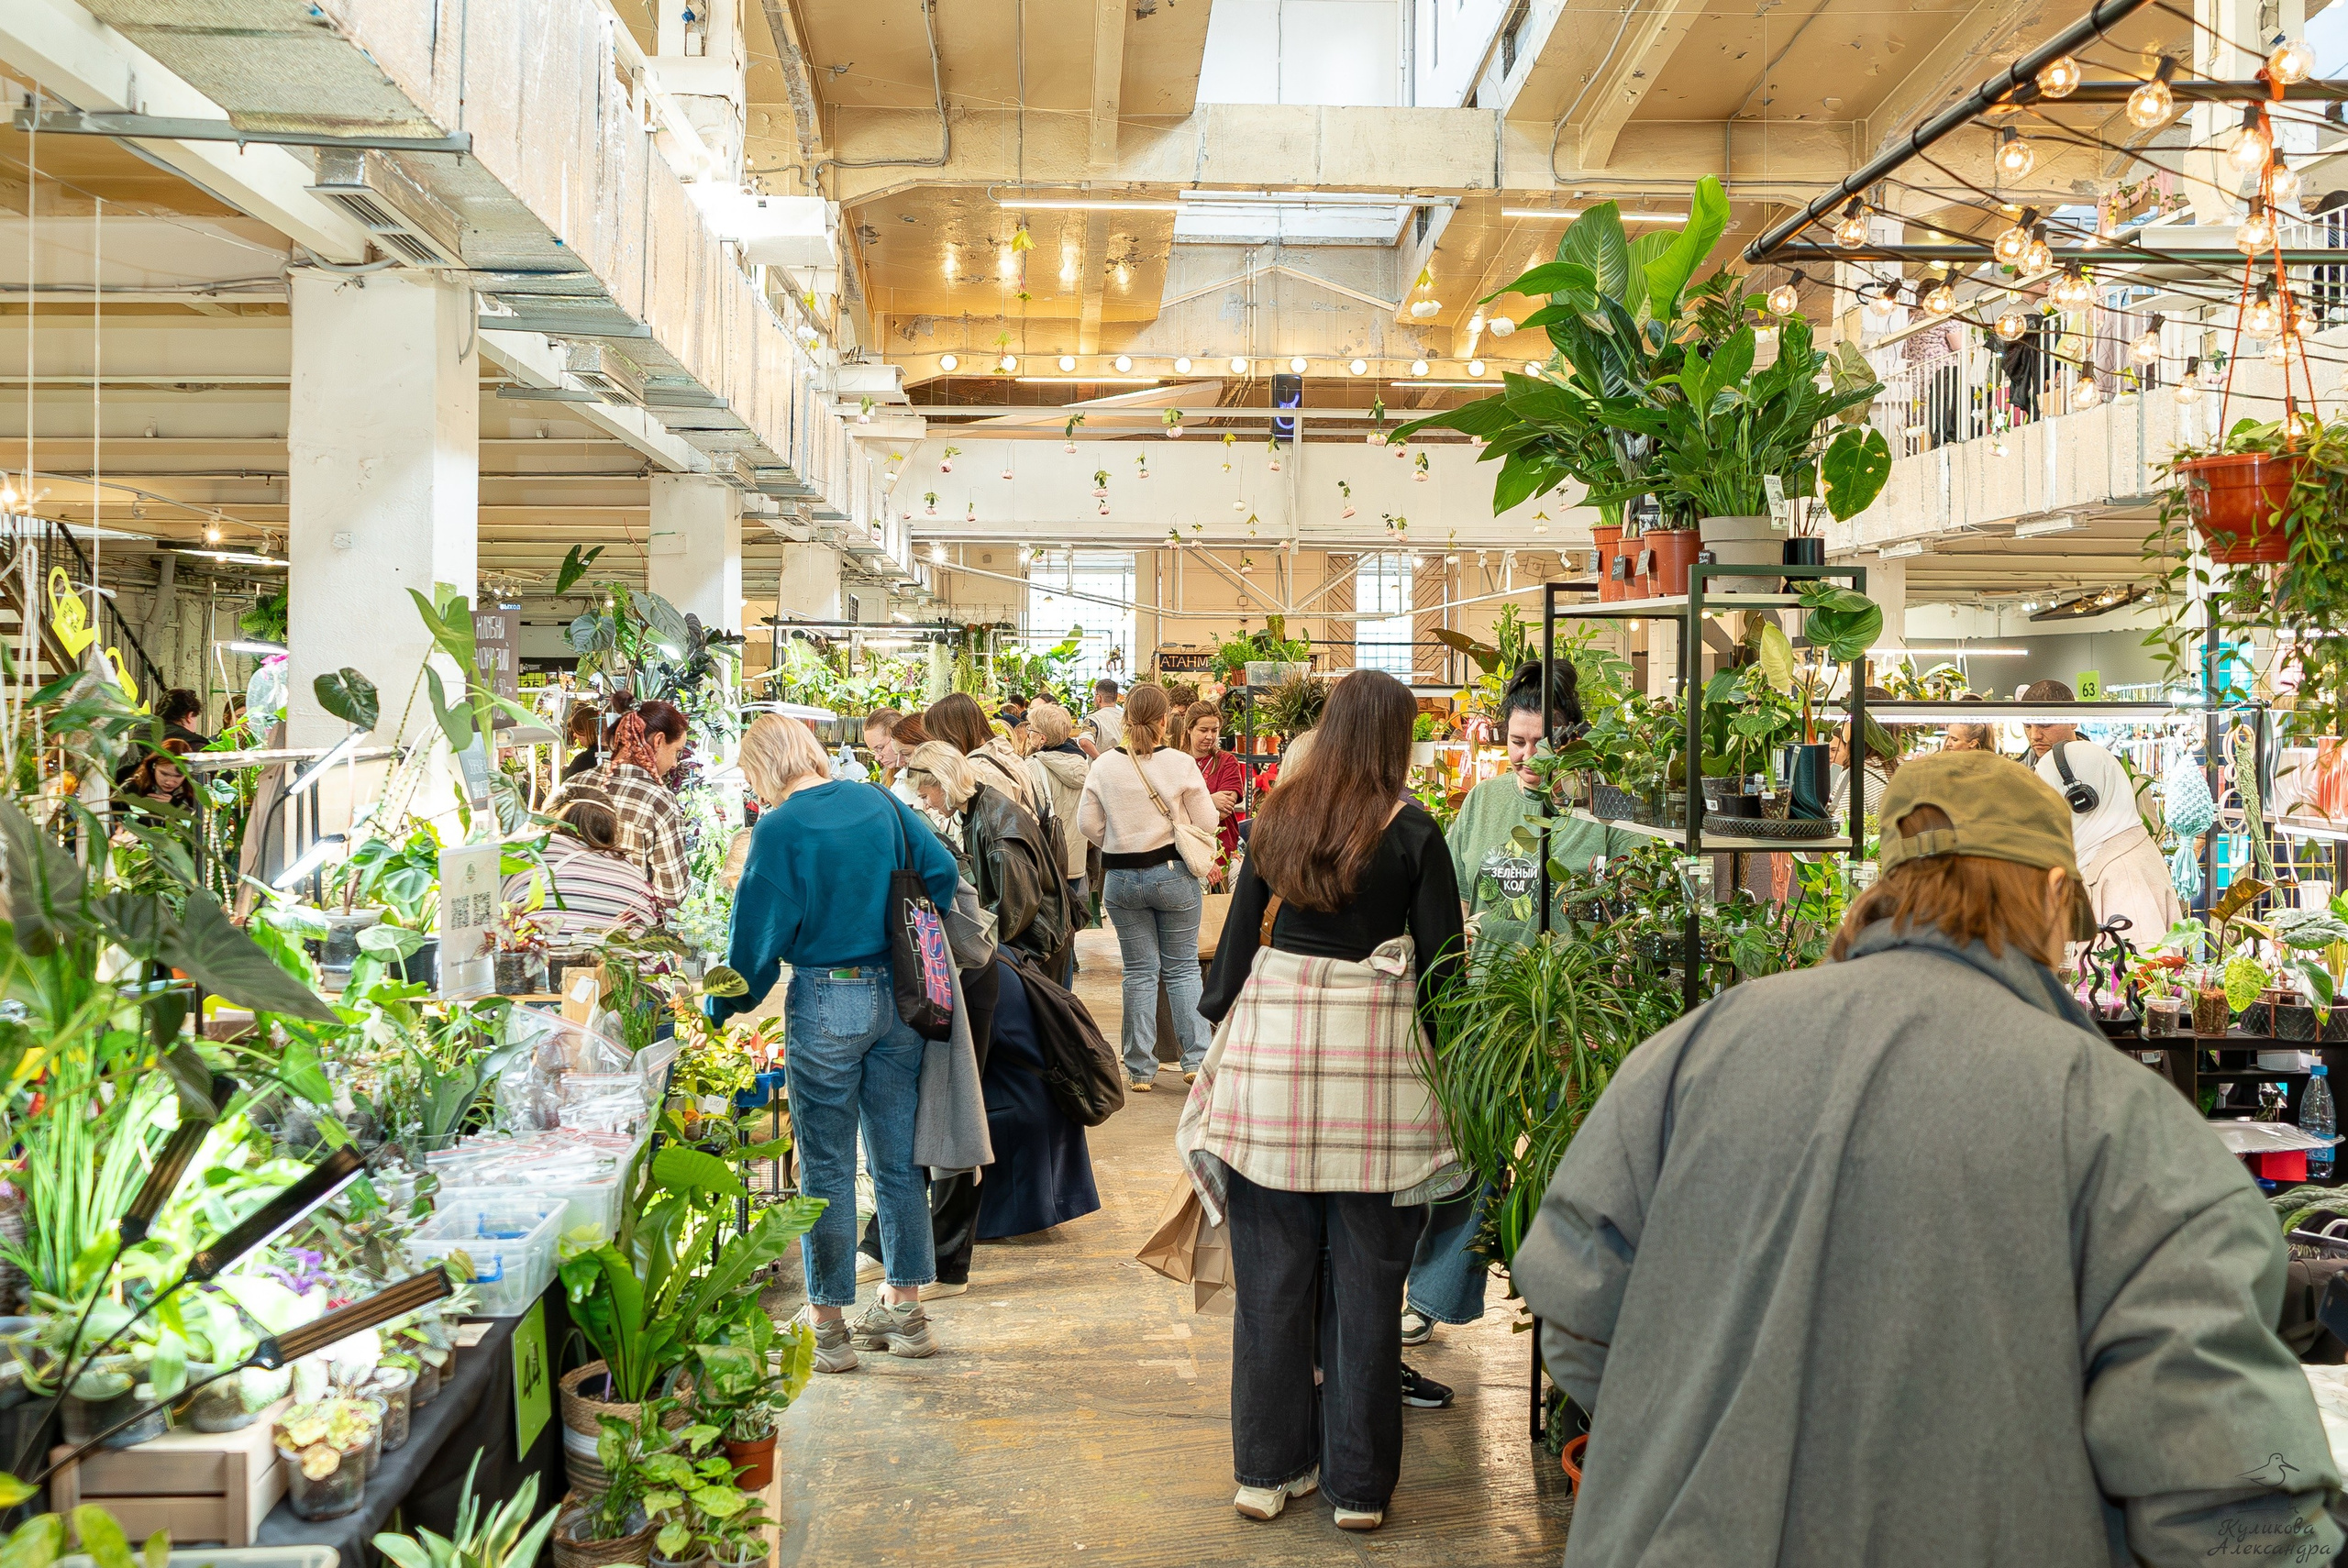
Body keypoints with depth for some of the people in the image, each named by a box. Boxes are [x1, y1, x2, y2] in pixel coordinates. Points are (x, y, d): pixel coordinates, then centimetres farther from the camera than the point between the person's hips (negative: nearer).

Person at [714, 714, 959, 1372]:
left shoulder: (780, 828, -11)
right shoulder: (880, 804, 4)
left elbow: (760, 932, -9)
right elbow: (941, 871, 5)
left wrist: (723, 1006, 5)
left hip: (825, 1003, -5)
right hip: (898, 997, 5)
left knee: (827, 1168, 5)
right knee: (898, 1158, 12)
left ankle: (828, 1327, 12)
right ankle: (904, 1311, 22)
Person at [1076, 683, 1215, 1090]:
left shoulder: (1104, 766, -5)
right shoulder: (1181, 764, -11)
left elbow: (1087, 824, 0)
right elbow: (1206, 823, -6)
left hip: (1121, 878, 2)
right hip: (1174, 873, -2)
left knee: (1139, 972, 9)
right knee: (1183, 968, 10)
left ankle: (1140, 1069, 11)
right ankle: (1195, 1059, 7)